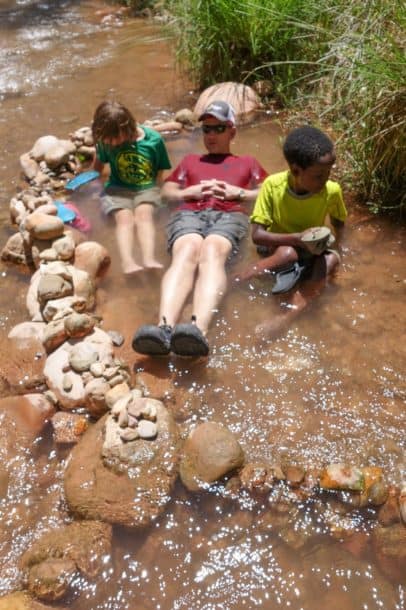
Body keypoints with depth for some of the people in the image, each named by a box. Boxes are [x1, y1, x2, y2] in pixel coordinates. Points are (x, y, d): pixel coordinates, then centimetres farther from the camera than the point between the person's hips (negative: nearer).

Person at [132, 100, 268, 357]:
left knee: (212, 253, -39)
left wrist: (238, 193, 4)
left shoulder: (248, 162, 37)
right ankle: (165, 328, -62)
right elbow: (166, 192, 28)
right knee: (186, 254, -37)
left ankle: (199, 330, -65)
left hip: (230, 215, -1)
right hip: (189, 214, 2)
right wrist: (191, 191, 6)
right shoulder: (190, 160, 40)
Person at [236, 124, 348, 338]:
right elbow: (257, 235, -23)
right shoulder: (273, 185, -22)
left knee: (332, 258, -30)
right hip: (278, 248, -2)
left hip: (310, 254, 3)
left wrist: (329, 239, -14)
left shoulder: (332, 191, -16)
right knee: (288, 254, -36)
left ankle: (287, 316, -40)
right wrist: (297, 239, -34)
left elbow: (339, 224, 5)